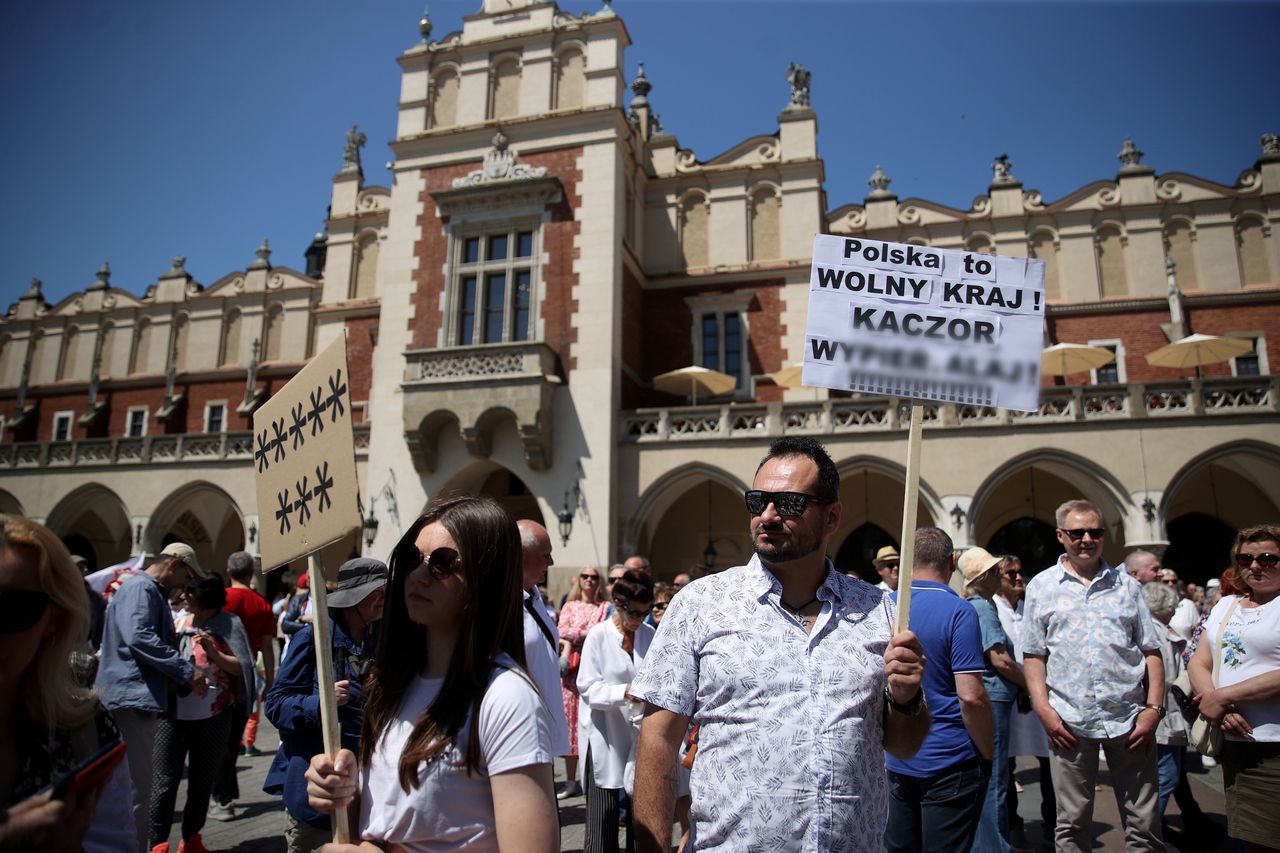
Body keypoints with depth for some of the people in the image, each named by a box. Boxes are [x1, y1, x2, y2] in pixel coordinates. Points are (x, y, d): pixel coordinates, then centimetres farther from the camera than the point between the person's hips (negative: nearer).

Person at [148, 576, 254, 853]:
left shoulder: (229, 624, -5)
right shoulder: (177, 619, 5)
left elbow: (242, 669, -8)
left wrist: (213, 652, -20)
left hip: (213, 715, -1)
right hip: (172, 714, 1)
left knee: (203, 780, 12)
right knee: (164, 779, -4)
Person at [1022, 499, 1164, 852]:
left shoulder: (1126, 585, 10)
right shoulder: (1041, 586, 5)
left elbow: (1151, 652, 9)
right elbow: (1033, 655, 3)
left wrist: (1154, 708, -2)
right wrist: (1043, 709, -6)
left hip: (1130, 719, 2)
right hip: (1069, 721, -1)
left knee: (1145, 823, 8)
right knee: (1072, 823, 8)